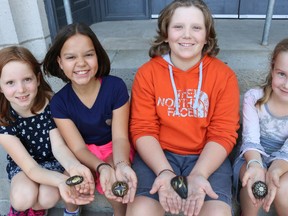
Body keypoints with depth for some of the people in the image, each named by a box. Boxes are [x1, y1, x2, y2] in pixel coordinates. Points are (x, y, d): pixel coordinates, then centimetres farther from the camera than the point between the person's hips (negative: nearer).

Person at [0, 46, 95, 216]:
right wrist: (61, 180, -50)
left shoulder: (50, 103, -23)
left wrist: (73, 166, -50)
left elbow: (58, 146, -25)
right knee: (23, 198, -28)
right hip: (22, 165, 1)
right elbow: (31, 168, -28)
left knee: (47, 198, -27)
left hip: (54, 160, 0)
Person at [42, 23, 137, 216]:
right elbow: (78, 147, -17)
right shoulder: (59, 102, -15)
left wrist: (121, 165, -39)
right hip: (84, 153, 2)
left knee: (116, 180, -30)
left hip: (113, 147, -1)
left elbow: (119, 137, -17)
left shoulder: (116, 86, -20)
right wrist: (102, 167, -38)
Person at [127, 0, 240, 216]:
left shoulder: (224, 75, -3)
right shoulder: (147, 73, -3)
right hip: (158, 154, 0)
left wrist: (198, 174, -20)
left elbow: (223, 133, -5)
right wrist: (165, 171, -20)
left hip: (207, 156, 1)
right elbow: (143, 129, -6)